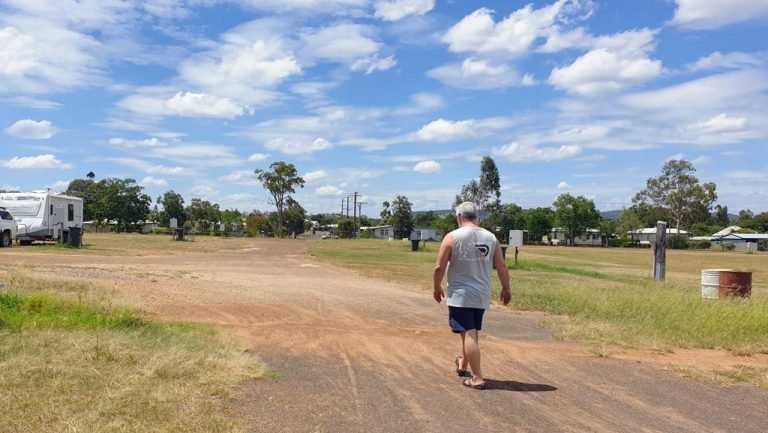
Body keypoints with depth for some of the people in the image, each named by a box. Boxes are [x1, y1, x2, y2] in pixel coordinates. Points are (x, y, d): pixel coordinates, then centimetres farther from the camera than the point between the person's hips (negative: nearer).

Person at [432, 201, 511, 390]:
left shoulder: (452, 237, -11)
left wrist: (437, 287, 6)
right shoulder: (490, 237, 1)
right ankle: (462, 365, 41)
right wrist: (506, 289, 15)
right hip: (482, 295, 5)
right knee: (472, 332, 21)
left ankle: (477, 378, -3)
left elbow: (439, 267, -10)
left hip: (460, 295, -5)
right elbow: (502, 266, 2)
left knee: (469, 334, -2)